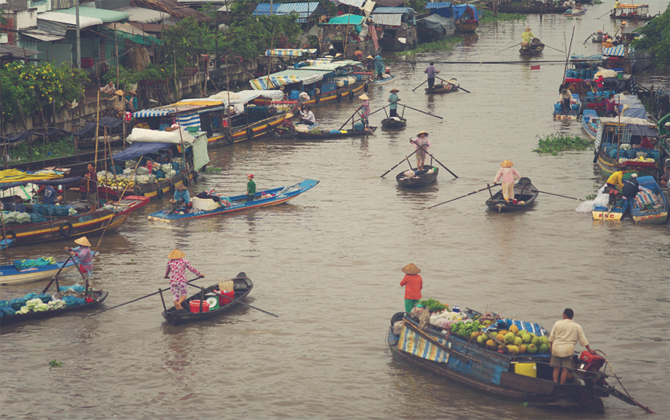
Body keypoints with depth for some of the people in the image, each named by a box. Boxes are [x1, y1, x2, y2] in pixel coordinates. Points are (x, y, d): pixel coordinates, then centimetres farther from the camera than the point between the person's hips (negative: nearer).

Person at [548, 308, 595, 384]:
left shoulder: (557, 323, 3)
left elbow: (551, 338, 6)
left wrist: (552, 348, 16)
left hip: (556, 349, 1)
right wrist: (589, 350, 12)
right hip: (568, 350, -1)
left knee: (556, 368, 7)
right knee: (565, 369, 3)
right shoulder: (577, 327, 4)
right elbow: (583, 340, 6)